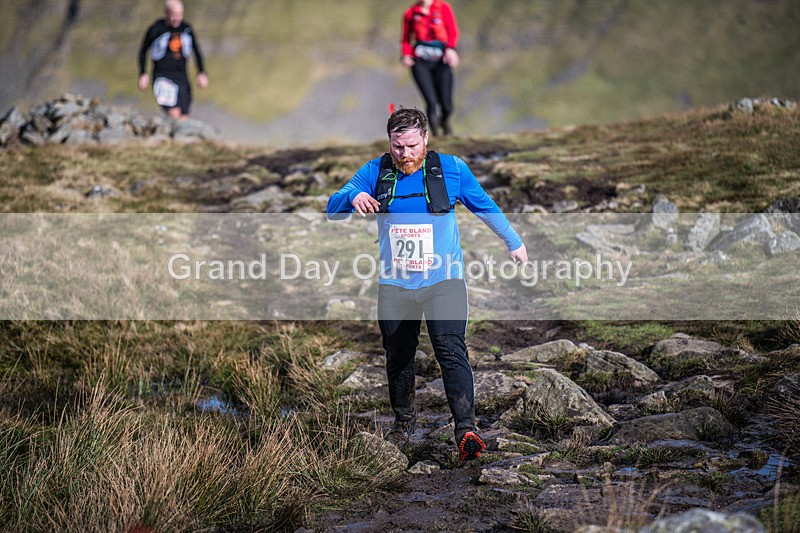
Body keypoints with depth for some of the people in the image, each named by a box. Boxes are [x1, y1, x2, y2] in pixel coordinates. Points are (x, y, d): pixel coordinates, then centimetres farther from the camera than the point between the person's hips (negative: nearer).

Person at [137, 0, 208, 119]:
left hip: (181, 77, 4)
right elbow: (143, 51, 5)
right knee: (174, 114, -22)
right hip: (162, 77, -4)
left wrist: (202, 73, 6)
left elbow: (196, 51, 14)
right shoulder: (155, 30, -7)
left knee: (183, 119, 2)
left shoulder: (187, 29, 2)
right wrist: (143, 74, 1)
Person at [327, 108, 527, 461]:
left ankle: (466, 430, -25)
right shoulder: (375, 173, 0)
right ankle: (404, 420, 35)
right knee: (398, 356, 12)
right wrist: (353, 197, -29)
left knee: (451, 349, -19)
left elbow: (485, 207, 13)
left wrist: (513, 242, 23)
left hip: (443, 279, -2)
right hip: (395, 284, 3)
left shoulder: (451, 169, -2)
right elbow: (333, 210, -5)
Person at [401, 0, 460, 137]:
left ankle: (445, 121, 34)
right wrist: (406, 54, -3)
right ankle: (435, 134, 2)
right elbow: (406, 39, 16)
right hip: (420, 63, 0)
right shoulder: (410, 13, 8)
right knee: (431, 102, -17)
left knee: (446, 105, -2)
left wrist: (450, 48, -22)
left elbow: (452, 30, -5)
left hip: (441, 62, 0)